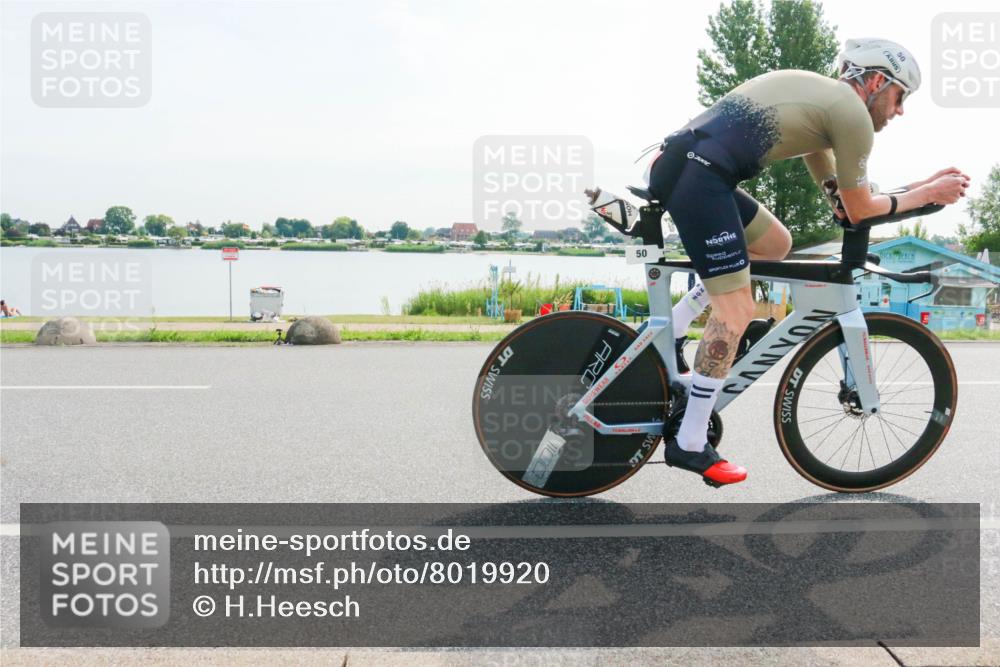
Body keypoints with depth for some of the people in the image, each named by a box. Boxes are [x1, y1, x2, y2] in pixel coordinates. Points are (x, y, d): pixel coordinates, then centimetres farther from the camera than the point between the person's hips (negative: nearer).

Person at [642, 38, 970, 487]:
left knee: (775, 244, 24)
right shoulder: (853, 113, 2)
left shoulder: (819, 95, 29)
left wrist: (925, 184, 32)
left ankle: (669, 332, 18)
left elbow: (841, 199, 32)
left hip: (677, 166, 9)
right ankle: (690, 444, 1)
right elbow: (859, 210, 9)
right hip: (697, 176, -9)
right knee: (737, 310, -5)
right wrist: (928, 195, 21)